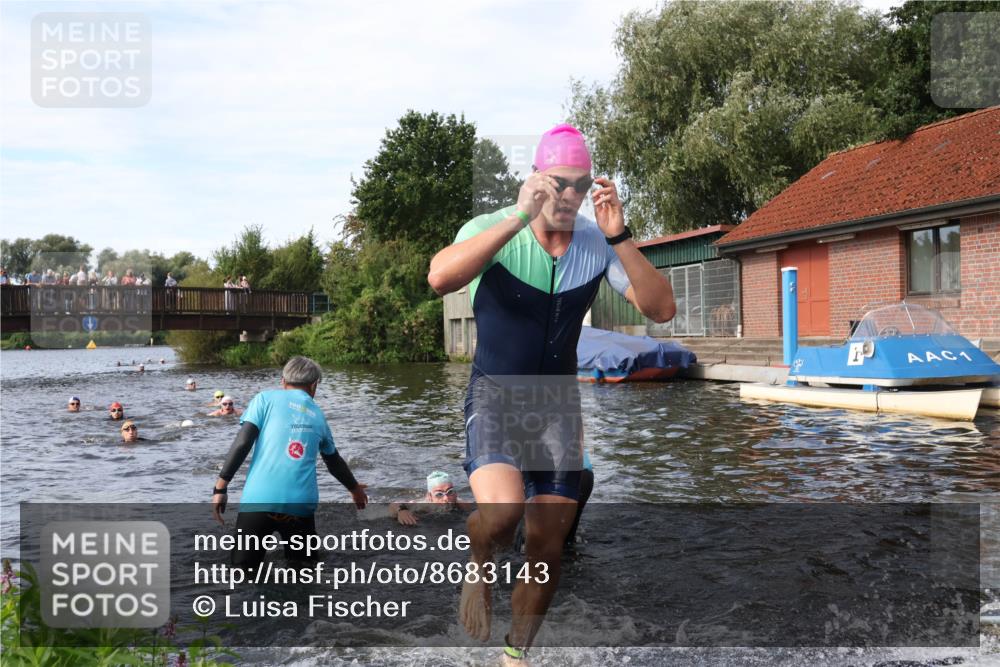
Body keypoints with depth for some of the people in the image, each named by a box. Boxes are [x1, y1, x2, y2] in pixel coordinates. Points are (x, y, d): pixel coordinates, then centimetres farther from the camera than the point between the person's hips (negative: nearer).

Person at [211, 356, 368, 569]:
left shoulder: (266, 398, 8)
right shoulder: (318, 415, 19)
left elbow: (243, 443, -4)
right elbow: (335, 462, 32)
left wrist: (221, 486, 1)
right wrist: (355, 489, 49)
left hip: (259, 500, -2)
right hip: (301, 504, 2)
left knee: (243, 567, 11)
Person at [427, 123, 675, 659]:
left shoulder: (598, 243, -5)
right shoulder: (494, 228, -14)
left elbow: (661, 309, -14)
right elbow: (440, 278, -35)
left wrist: (618, 237, -25)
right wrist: (519, 217, -37)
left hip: (558, 405, 4)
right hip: (494, 398, -3)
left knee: (547, 549, 6)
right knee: (502, 512, -30)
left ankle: (516, 653, 30)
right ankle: (477, 567, 7)